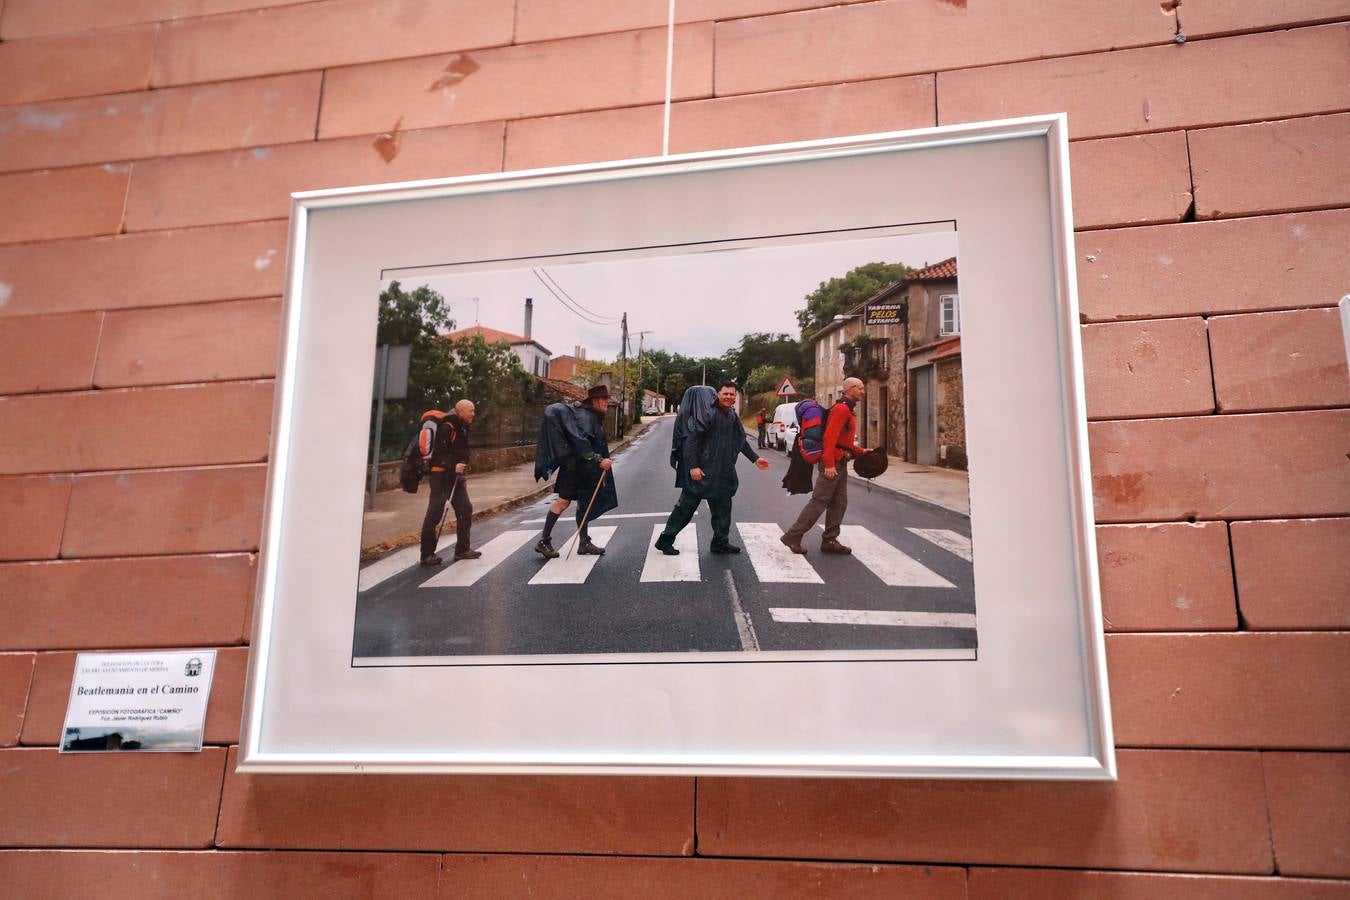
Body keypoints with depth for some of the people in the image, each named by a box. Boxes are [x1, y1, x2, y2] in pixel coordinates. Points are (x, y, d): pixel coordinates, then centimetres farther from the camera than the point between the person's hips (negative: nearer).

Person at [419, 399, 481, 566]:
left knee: (465, 510, 10)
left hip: (455, 476, 10)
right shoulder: (447, 427, -15)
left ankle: (462, 549, 20)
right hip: (441, 475, -10)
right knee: (434, 514, -6)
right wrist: (453, 467, -32)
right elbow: (438, 454, -22)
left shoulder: (461, 428, 15)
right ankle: (427, 555, -1)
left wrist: (462, 475, 23)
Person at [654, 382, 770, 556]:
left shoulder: (732, 416, 8)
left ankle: (721, 543, 25)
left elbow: (742, 440, 21)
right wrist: (693, 466, -25)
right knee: (686, 505, -1)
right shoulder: (707, 413, -17)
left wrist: (755, 459, 22)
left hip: (722, 472, 8)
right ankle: (665, 540, 9)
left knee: (722, 508, 12)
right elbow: (691, 439, -20)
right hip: (701, 470, -7)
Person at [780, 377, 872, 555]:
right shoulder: (841, 409, -13)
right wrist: (829, 464, -28)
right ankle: (793, 536, -4)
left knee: (839, 503, 10)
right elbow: (830, 437, -23)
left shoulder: (846, 410, 19)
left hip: (840, 464, 10)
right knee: (819, 502, -8)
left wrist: (861, 451, 18)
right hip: (833, 464, -10)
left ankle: (830, 540, 15)